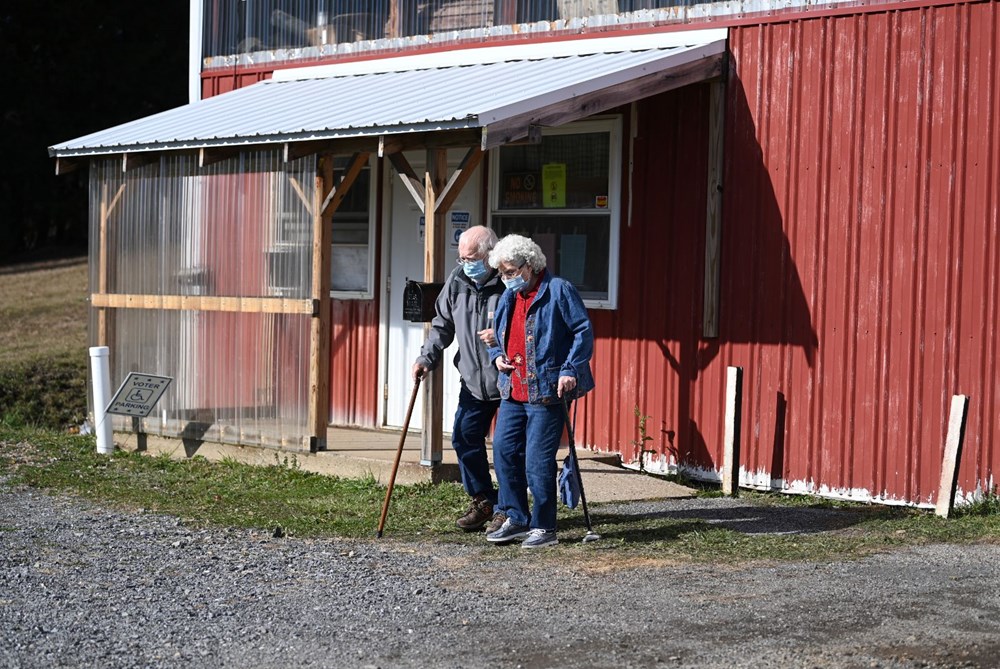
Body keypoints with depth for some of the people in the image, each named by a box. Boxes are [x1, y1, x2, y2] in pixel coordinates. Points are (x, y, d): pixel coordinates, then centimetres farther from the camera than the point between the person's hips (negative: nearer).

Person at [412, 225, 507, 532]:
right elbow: (442, 325, 13)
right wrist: (426, 358, 2)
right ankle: (482, 500, 23)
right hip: (473, 381, 6)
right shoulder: (458, 281, 2)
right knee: (464, 438, 6)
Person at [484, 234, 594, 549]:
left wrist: (570, 370, -18)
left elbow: (584, 331, -11)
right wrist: (497, 355, 5)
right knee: (504, 451, 6)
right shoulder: (508, 297, 15)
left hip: (547, 392, -8)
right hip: (513, 392, 8)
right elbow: (498, 335, 27)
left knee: (538, 461, -7)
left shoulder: (559, 290, -7)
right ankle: (517, 520, 18)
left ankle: (544, 528, 4)